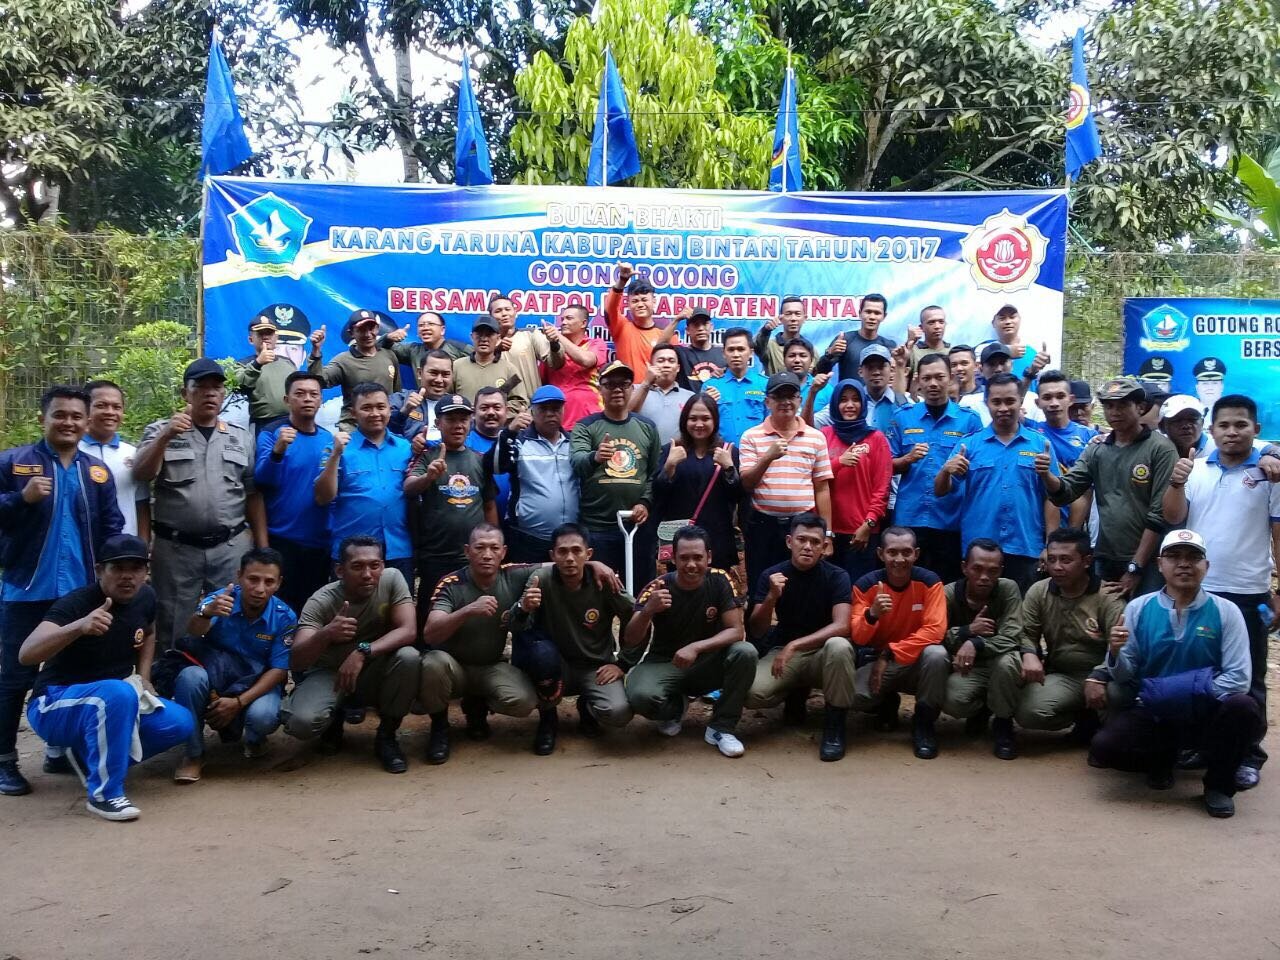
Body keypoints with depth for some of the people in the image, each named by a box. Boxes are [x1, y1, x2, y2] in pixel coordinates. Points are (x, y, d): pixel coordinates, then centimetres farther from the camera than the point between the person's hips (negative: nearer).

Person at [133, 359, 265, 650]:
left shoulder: (241, 437, 10)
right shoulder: (160, 431, 4)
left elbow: (253, 495, 10)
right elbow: (140, 475, -10)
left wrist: (262, 547, 6)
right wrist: (165, 437, -23)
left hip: (231, 547, 2)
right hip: (175, 548, -2)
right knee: (174, 629, 6)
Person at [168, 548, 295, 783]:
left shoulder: (284, 617, -14)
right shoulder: (220, 600, -17)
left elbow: (279, 670, -12)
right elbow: (193, 630, -37)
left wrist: (239, 702, -25)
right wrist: (206, 612, -62)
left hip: (258, 684, 0)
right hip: (216, 676, 0)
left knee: (262, 716, -33)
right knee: (190, 676, -34)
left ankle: (254, 740, 8)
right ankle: (194, 755, -13)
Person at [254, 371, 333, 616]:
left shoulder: (328, 438, 8)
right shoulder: (271, 434, -5)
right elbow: (262, 481, -18)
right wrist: (277, 451, -32)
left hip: (320, 541, 4)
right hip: (282, 540, -4)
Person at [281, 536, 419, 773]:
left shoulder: (392, 579, -16)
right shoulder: (321, 602, -21)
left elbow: (407, 631, -23)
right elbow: (295, 662, -29)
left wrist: (363, 652, -37)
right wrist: (325, 634, -49)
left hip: (373, 674, 2)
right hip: (328, 674, -1)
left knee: (409, 657, -30)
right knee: (301, 722, -31)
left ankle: (386, 736, -7)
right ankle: (333, 720, 9)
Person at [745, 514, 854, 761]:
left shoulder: (836, 576, -11)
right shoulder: (772, 575, -5)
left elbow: (841, 626, -24)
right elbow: (757, 632, -8)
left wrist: (794, 645, -33)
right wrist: (771, 597, -27)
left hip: (822, 652, -2)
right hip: (783, 651, 2)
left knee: (839, 647, -38)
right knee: (753, 693, -28)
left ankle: (834, 726, -17)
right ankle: (797, 692, 9)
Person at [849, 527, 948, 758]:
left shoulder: (929, 581, -14)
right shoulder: (866, 584, -12)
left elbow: (934, 631, -21)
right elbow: (857, 638, -15)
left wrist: (889, 654, -26)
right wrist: (872, 614, -38)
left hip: (917, 663, -1)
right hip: (877, 661, 1)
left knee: (936, 655, -35)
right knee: (854, 695, -28)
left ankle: (924, 723, -11)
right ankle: (887, 704, 11)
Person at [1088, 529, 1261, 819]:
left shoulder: (1225, 612, -5)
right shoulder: (1138, 608, -1)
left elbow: (1238, 678, -12)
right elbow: (1125, 676, -1)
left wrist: (1196, 693, -24)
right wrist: (1115, 653, -23)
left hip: (1206, 714, -1)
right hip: (1152, 713, 1)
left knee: (1243, 708, -33)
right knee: (1105, 746, -25)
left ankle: (1218, 784, -3)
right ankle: (1161, 760, 12)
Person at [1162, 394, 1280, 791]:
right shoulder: (1195, 469, 4)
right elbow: (1173, 517, -1)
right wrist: (1176, 483, -20)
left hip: (1247, 594, -3)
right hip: (1195, 590, 3)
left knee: (1246, 680, 5)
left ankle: (1248, 756, 14)